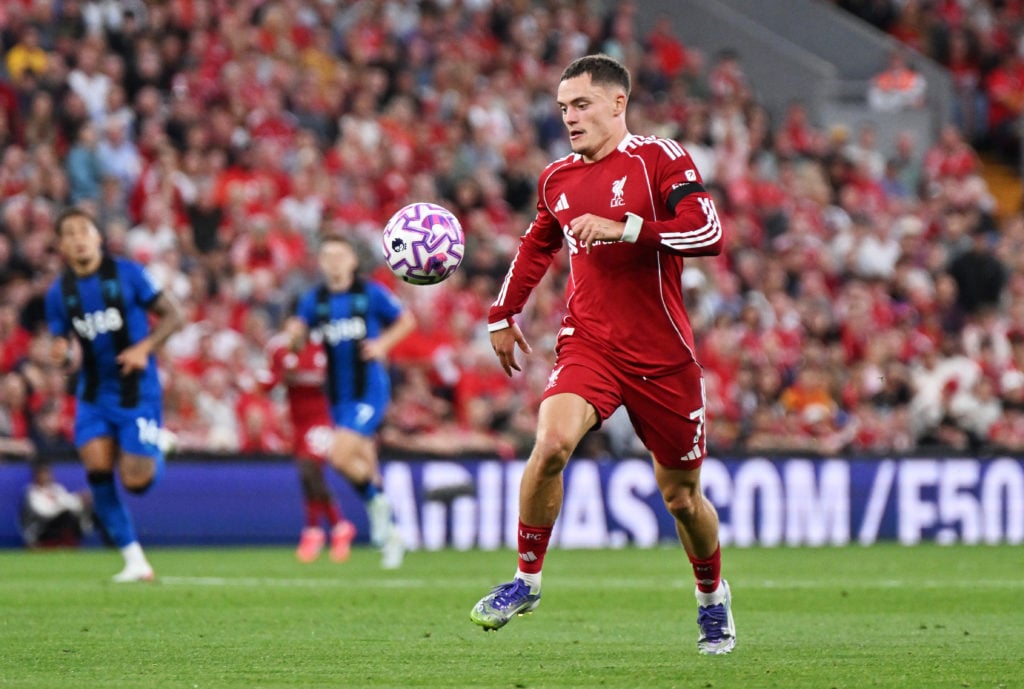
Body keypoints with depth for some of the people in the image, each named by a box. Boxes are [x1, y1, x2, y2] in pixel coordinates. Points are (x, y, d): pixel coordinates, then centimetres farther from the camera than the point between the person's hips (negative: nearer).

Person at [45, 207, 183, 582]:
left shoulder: (127, 273, -8)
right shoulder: (59, 292, 1)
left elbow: (172, 314, -4)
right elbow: (60, 343, 8)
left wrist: (144, 348, -19)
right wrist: (60, 354, -17)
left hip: (136, 392, -3)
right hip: (94, 393, 3)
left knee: (135, 481, -10)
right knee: (97, 467, -17)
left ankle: (157, 449, 29)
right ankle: (134, 560, -6)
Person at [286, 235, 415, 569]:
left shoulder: (371, 293, -4)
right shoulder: (313, 300, 5)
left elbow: (406, 320, 5)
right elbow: (298, 340, 2)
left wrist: (383, 343, -10)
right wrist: (294, 335, -21)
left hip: (370, 388, -5)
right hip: (339, 394, 5)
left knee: (340, 457, -20)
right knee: (365, 465, 9)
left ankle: (376, 501, 6)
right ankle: (390, 534, 23)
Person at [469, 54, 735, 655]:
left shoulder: (660, 159, -7)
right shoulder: (557, 179, 10)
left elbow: (710, 235, -19)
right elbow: (537, 247, 29)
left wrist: (625, 228, -25)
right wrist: (503, 314, 24)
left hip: (662, 355, -3)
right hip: (588, 346, 3)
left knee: (681, 495, 9)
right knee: (551, 442, -26)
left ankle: (713, 596, 37)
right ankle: (528, 578, -10)